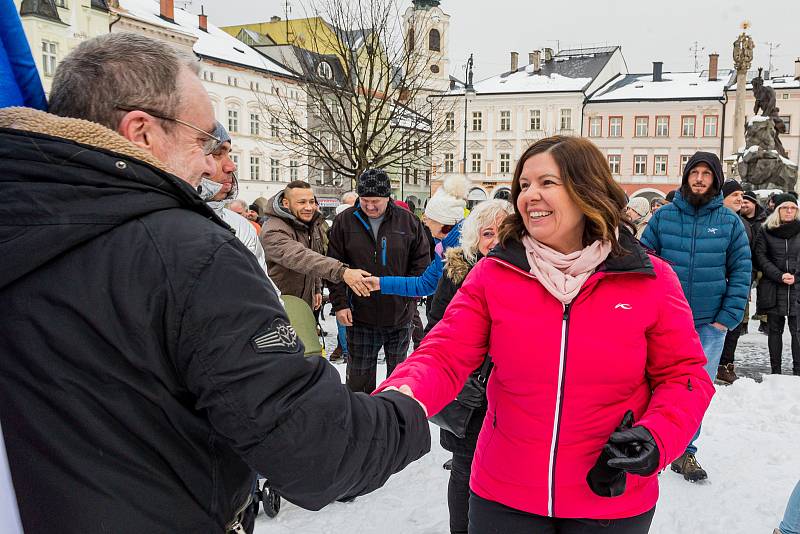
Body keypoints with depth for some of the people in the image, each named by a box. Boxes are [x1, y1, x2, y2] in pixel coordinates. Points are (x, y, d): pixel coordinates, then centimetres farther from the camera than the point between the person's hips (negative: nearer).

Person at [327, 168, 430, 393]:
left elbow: (421, 263, 5)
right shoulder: (345, 221, -2)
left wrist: (407, 293, -5)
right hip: (360, 317, 0)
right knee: (359, 376, 10)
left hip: (400, 316, 1)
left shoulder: (409, 222, -2)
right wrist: (340, 303, -7)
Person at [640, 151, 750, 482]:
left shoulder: (730, 221, 1)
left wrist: (728, 318, -5)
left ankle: (685, 452, 24)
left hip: (709, 323, 0)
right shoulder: (663, 216, 0)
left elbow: (741, 270, 2)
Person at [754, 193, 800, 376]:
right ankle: (775, 371, 12)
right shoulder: (766, 230, 6)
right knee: (775, 330, 6)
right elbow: (761, 257, 0)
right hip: (773, 288, 0)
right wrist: (779, 276, -10)